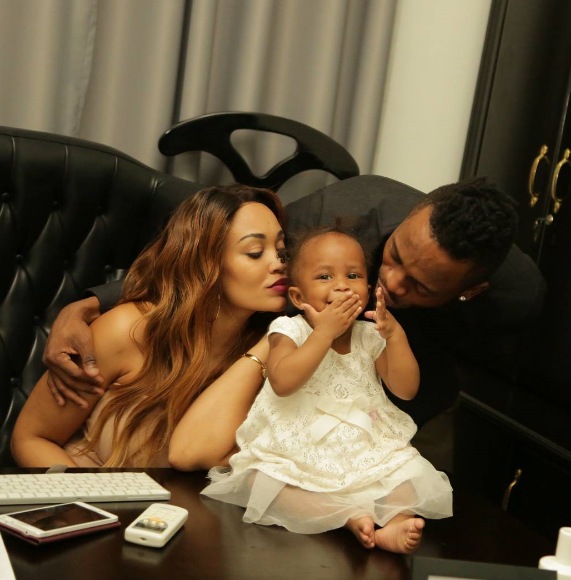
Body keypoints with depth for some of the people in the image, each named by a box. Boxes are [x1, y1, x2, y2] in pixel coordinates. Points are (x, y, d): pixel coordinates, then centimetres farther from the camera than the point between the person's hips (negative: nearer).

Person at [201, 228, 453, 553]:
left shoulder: (370, 336, 6)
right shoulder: (290, 330, -4)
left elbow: (406, 389, -2)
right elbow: (282, 382, -24)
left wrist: (394, 334, -14)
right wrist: (325, 331, -25)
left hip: (365, 451, 3)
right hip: (297, 452, -3)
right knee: (261, 479, -29)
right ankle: (352, 516, -34)